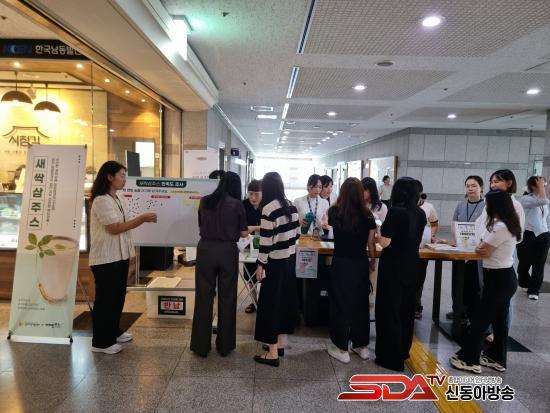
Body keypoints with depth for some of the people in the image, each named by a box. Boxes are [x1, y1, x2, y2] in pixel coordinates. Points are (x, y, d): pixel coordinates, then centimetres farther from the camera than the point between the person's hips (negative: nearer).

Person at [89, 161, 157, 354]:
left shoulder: (119, 199, 11)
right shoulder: (101, 200, -17)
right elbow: (115, 228, -21)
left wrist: (144, 219, 2)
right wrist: (142, 218, -20)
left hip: (120, 255, 9)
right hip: (106, 258, -9)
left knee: (118, 295, 17)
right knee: (105, 298, 1)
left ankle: (114, 332, 32)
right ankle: (101, 342, 14)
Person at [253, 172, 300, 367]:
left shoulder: (269, 208, -18)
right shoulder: (292, 206, 4)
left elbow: (266, 241, -19)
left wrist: (260, 265, -10)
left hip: (276, 263, -8)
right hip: (290, 259, 8)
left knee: (270, 303, 3)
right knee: (285, 299, 17)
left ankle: (273, 353, 12)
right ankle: (280, 344, 33)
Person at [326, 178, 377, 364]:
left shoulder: (334, 212, -7)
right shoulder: (367, 215, -7)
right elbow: (371, 243, -2)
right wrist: (373, 262, 14)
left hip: (340, 264, -1)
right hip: (360, 264, 2)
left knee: (340, 304, 10)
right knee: (360, 303, 16)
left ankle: (342, 348, 20)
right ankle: (362, 346, 31)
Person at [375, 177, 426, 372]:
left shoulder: (396, 211, -18)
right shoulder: (420, 214, 2)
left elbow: (384, 242, -20)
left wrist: (379, 232, -1)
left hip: (393, 268, -7)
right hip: (411, 267, 7)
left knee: (389, 310, 5)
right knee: (406, 310, 18)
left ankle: (391, 358, 14)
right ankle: (402, 352, 33)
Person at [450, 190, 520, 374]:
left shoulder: (500, 227, -23)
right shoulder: (509, 224, 10)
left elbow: (483, 251, -14)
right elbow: (487, 247, 11)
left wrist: (481, 244, 4)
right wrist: (483, 245, -7)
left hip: (498, 279, -10)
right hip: (505, 277, 10)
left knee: (481, 318, 0)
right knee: (499, 320, 17)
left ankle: (469, 359, 10)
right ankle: (497, 358, 30)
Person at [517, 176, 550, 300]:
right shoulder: (525, 199, -12)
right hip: (527, 235, -5)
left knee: (539, 265, 7)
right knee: (525, 262, 11)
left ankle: (534, 289, 20)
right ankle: (525, 283, 35)